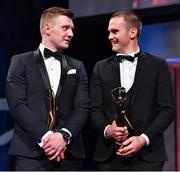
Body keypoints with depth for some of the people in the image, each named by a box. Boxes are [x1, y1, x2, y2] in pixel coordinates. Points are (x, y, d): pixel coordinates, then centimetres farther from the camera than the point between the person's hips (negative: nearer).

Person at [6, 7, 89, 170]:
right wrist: (45, 137, -14)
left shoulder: (77, 67, 17)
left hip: (70, 153, 3)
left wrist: (65, 135, -11)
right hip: (32, 152, -3)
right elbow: (17, 105, -4)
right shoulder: (21, 62, 6)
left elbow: (82, 107, 6)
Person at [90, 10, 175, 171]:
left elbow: (167, 109, -1)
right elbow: (95, 109, 7)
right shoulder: (101, 68, 12)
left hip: (147, 155, -2)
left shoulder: (158, 66, 4)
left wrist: (143, 138, -12)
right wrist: (107, 129, -14)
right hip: (109, 156, 2)